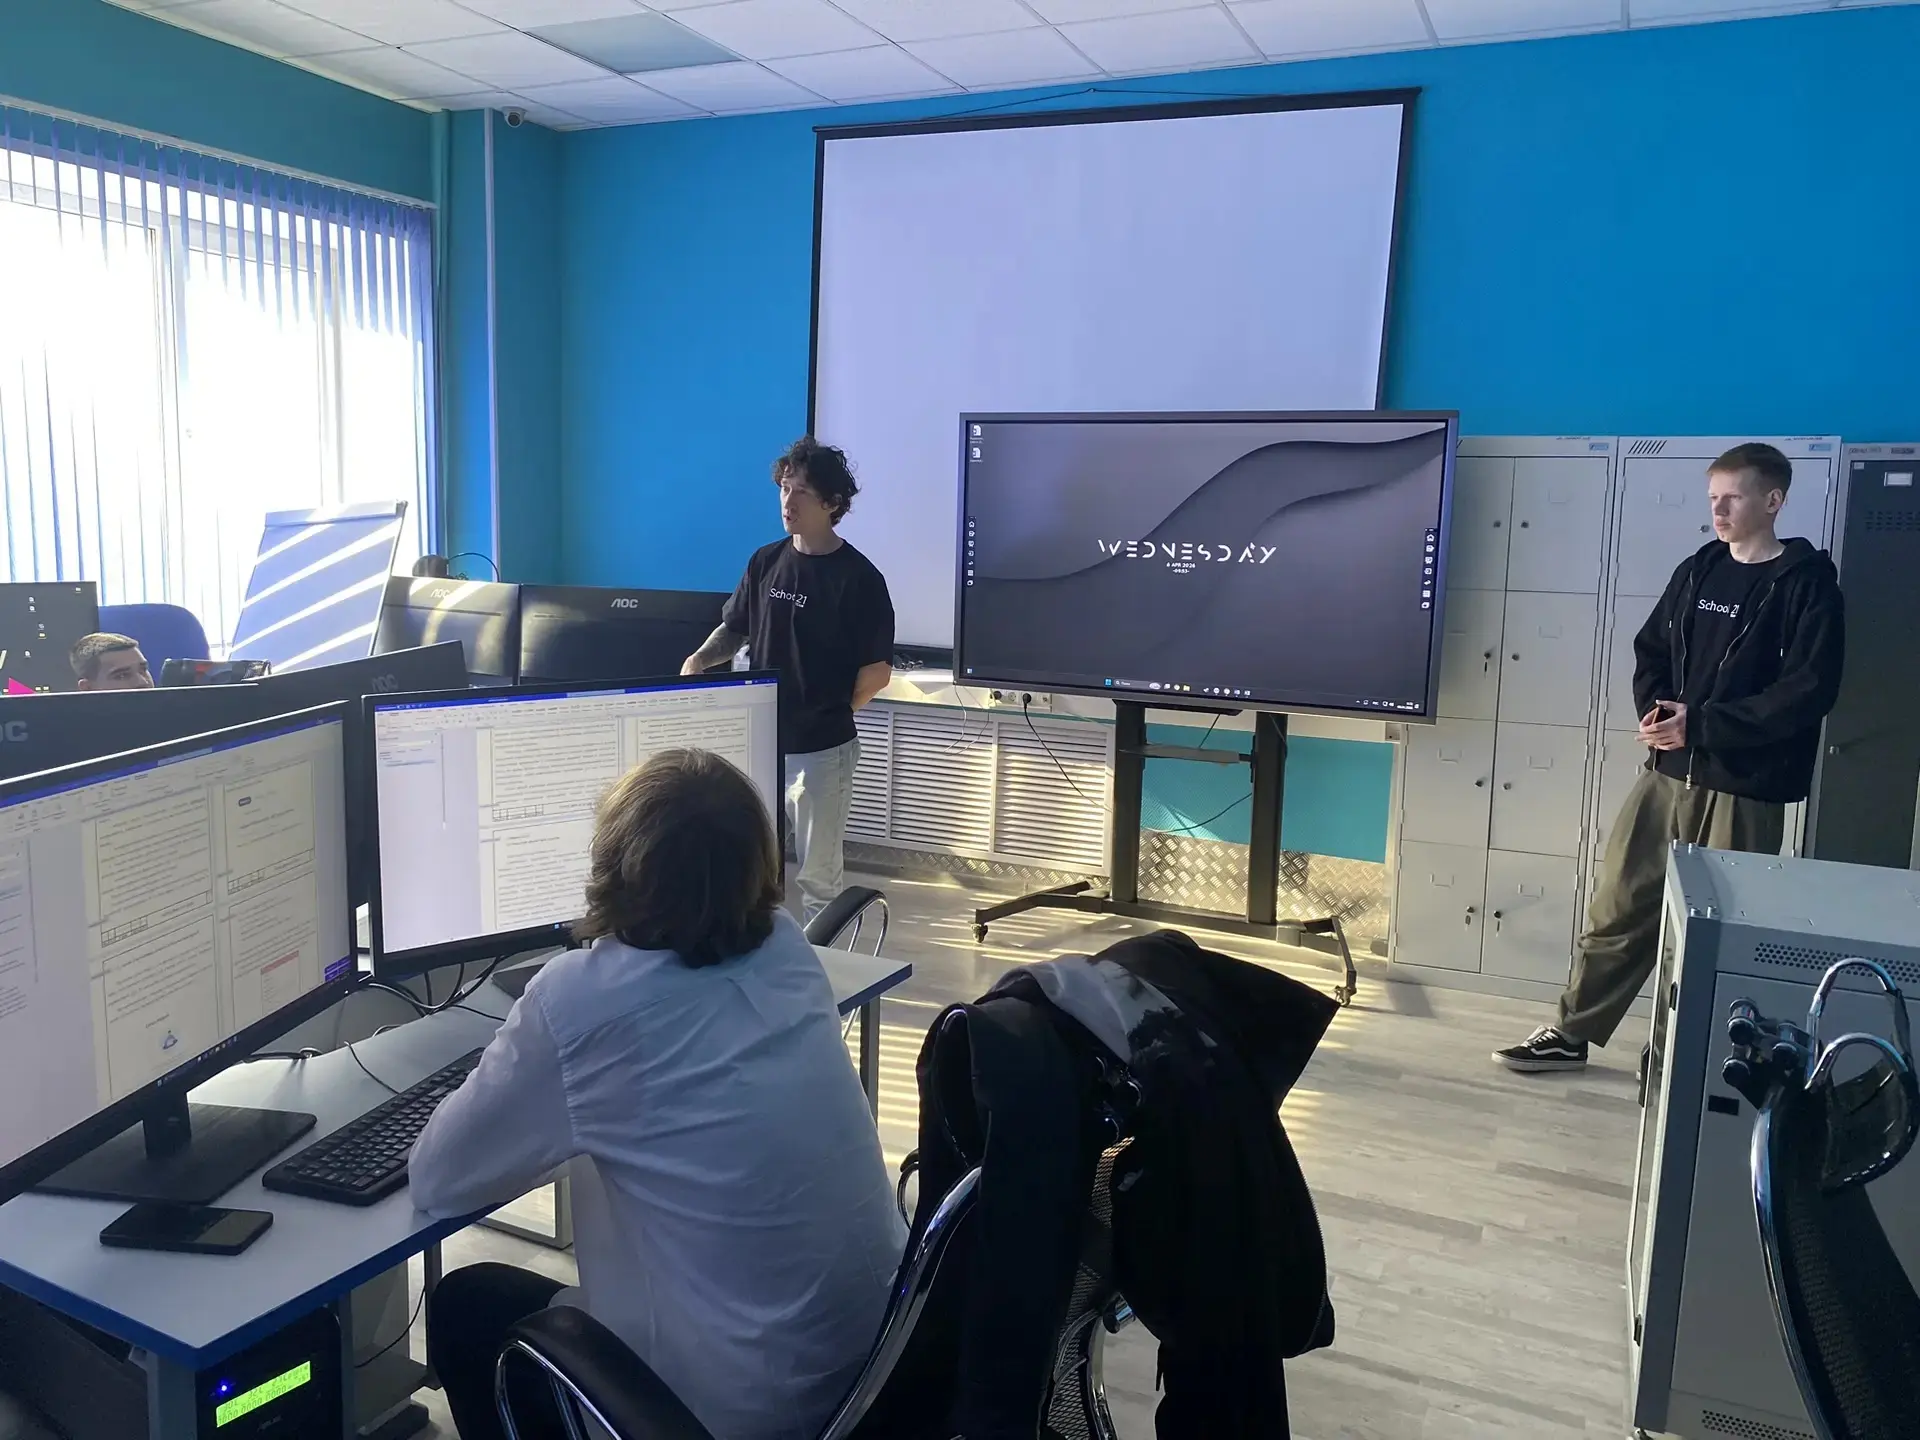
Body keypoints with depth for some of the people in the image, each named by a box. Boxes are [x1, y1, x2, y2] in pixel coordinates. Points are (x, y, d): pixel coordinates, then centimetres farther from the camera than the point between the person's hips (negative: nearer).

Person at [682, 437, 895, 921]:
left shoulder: (859, 578, -11)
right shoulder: (765, 562, 4)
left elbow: (877, 671, -7)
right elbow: (734, 629, 15)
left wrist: (829, 712, 2)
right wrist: (699, 660, -4)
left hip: (821, 749, -5)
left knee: (818, 874, 6)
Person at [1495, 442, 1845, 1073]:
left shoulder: (1808, 583, -5)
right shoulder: (1698, 571, 11)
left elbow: (1810, 690, -14)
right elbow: (1651, 651, 17)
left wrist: (1701, 724, -18)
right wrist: (1653, 711, -4)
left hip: (1745, 789, -5)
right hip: (1668, 772, 5)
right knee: (1618, 907, 7)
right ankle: (1571, 1034, 17)